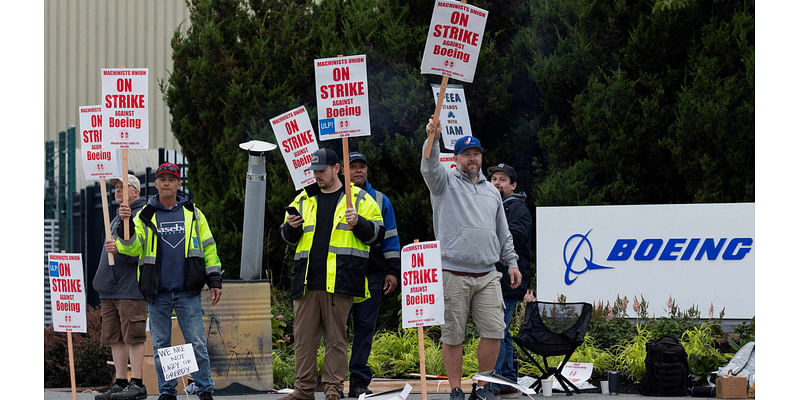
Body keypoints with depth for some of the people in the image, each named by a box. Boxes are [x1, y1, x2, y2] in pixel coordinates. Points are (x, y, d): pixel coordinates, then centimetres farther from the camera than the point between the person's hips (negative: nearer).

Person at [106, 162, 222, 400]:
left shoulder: (192, 213, 9)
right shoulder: (145, 216, 8)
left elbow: (208, 247, 11)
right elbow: (134, 248, -3)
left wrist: (214, 281, 5)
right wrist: (126, 227, -20)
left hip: (187, 292, -1)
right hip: (157, 293, 1)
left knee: (197, 344, -4)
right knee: (161, 345, 5)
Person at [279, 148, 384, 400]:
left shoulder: (360, 199, 7)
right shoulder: (304, 199, 18)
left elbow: (376, 234, 4)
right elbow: (288, 238, 22)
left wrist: (358, 223, -14)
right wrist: (291, 226, 0)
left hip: (339, 282, -4)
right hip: (307, 280, 4)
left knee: (336, 337, -2)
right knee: (304, 336, 2)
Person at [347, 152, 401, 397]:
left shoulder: (380, 201, 14)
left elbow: (390, 238, 15)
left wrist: (392, 271, 7)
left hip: (370, 273, 1)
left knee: (365, 326, 0)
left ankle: (359, 382, 3)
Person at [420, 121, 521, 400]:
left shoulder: (491, 191, 20)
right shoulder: (446, 183, 6)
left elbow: (503, 233, 24)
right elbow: (429, 168, -17)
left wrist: (512, 262, 16)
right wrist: (432, 139, -34)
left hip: (487, 275, 4)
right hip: (453, 275, -4)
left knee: (493, 332, -3)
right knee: (452, 335, -1)